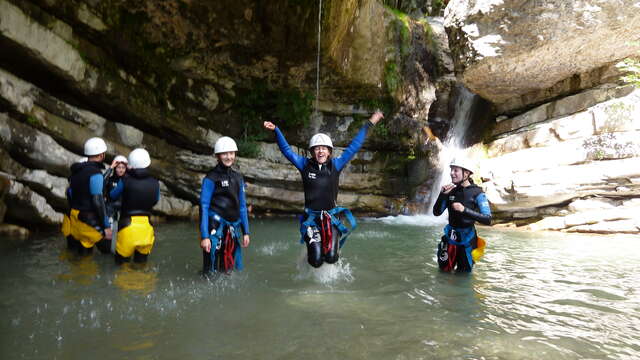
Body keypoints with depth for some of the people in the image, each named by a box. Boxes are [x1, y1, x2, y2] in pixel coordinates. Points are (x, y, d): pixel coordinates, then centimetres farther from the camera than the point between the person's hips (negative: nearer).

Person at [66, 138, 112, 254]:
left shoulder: (76, 171, 9)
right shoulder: (95, 173, -17)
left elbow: (69, 193, 17)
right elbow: (98, 201, -21)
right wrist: (106, 226, -18)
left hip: (75, 217, 9)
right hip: (90, 221, -9)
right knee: (106, 246, 0)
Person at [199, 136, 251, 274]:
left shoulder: (238, 178, 12)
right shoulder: (211, 178, -5)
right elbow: (204, 207, -9)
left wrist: (245, 232, 14)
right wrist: (204, 236, -15)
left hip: (232, 228, 6)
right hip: (216, 226, -6)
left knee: (228, 270, 13)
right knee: (211, 271, -4)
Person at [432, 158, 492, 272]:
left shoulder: (477, 193, -12)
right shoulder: (451, 191, 0)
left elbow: (488, 220, -19)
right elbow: (437, 212, -4)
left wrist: (464, 210, -29)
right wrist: (442, 194, -19)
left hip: (467, 237, -3)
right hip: (451, 236, 3)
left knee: (463, 274, 10)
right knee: (444, 270, 13)